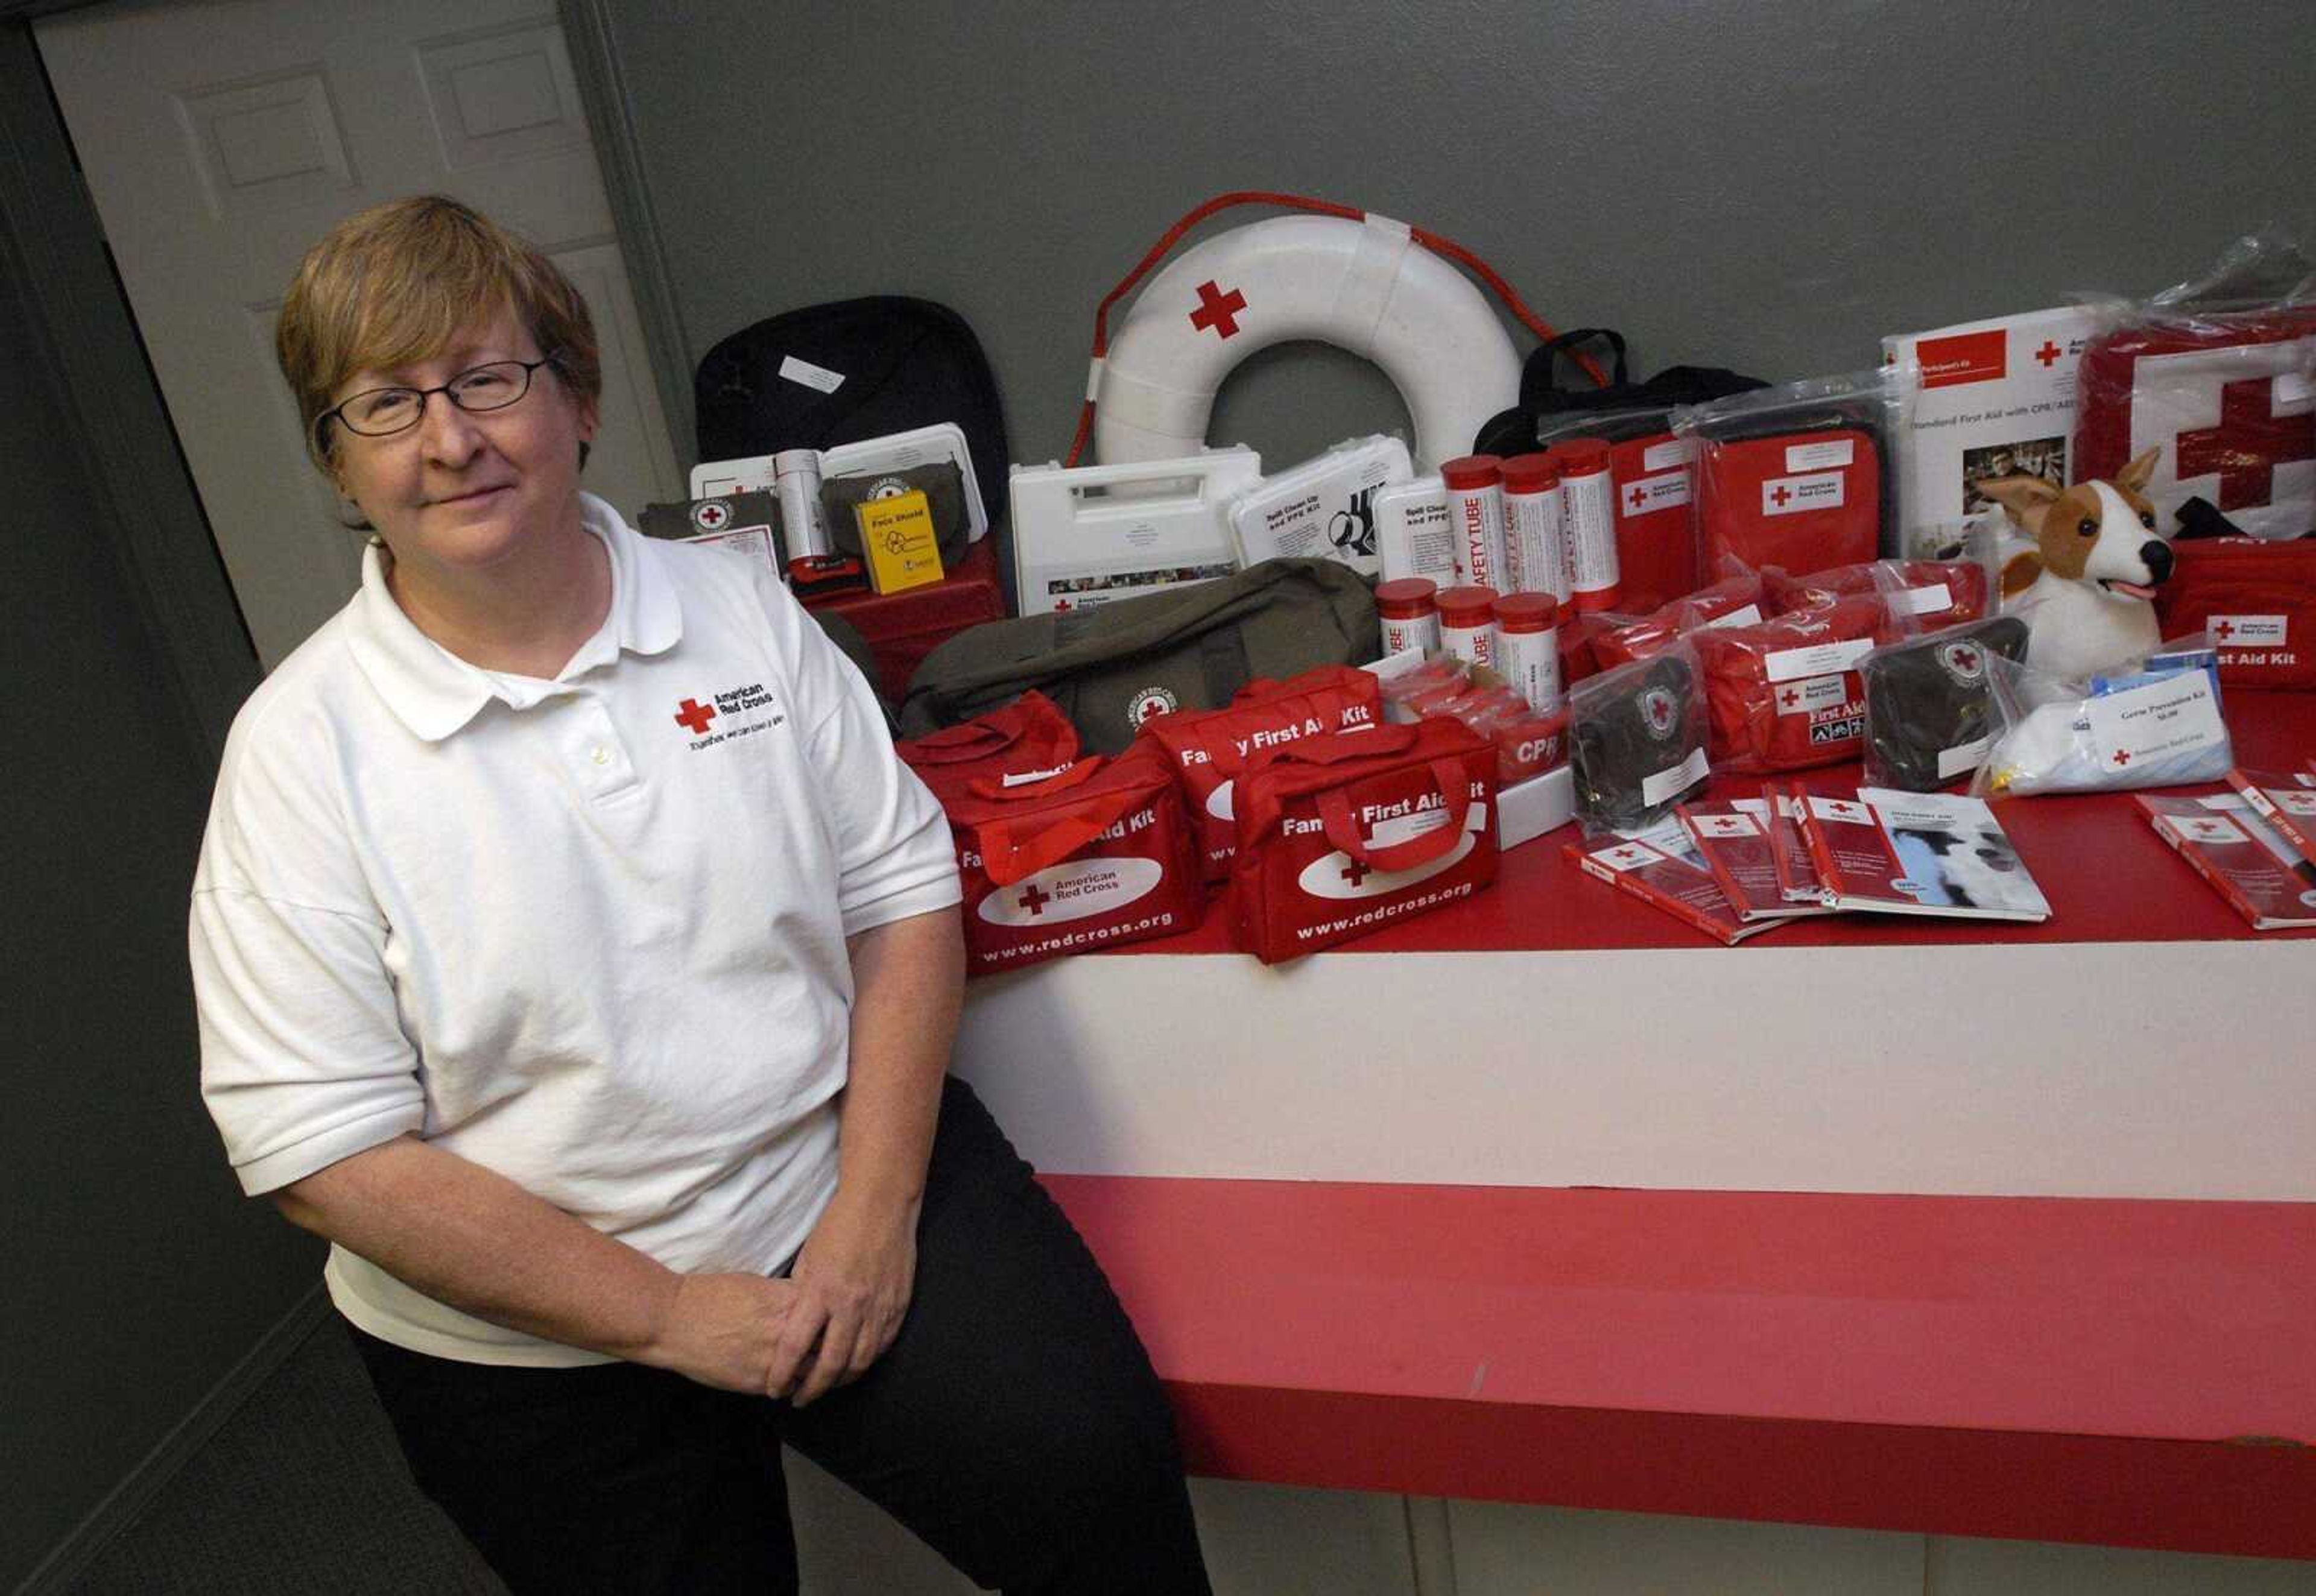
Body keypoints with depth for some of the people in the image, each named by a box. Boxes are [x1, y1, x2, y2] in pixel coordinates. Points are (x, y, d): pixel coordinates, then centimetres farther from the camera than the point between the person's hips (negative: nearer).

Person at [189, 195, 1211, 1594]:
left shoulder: (741, 607, -2)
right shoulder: (302, 746, -10)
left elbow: (903, 891, -1)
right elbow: (321, 1149, -12)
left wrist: (875, 1206, -11)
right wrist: (661, 1313, -14)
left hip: (844, 1182, 1)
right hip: (535, 1337, 0)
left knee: (1092, 1463, -15)